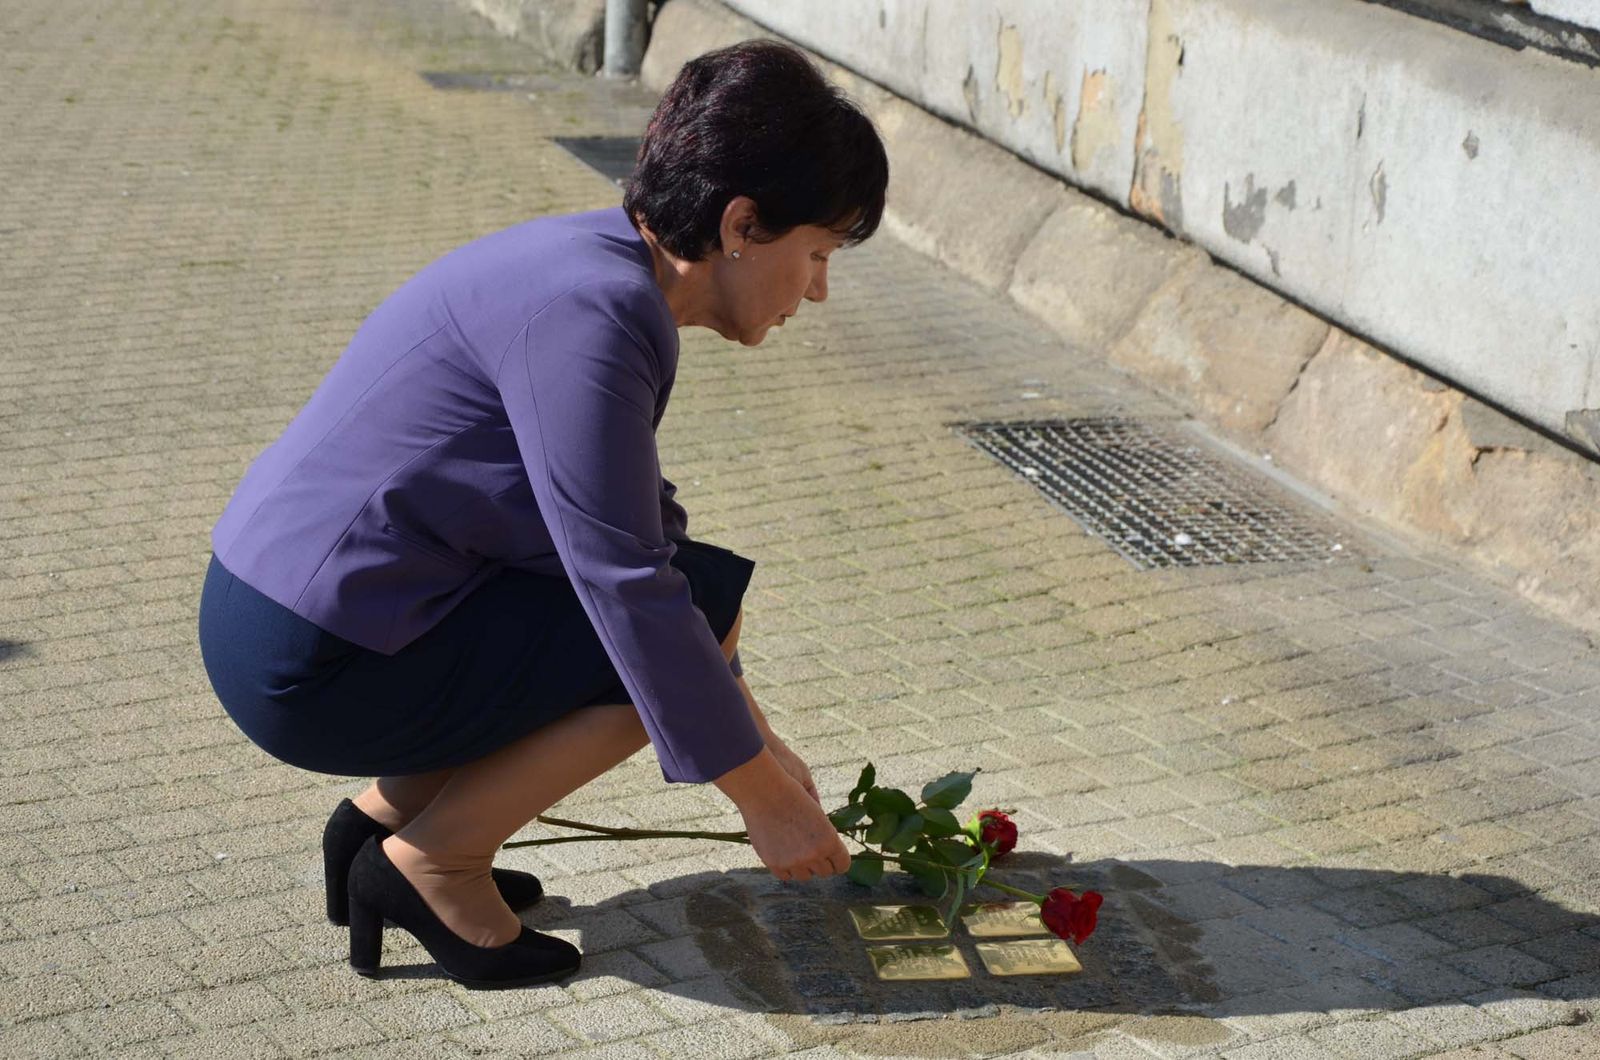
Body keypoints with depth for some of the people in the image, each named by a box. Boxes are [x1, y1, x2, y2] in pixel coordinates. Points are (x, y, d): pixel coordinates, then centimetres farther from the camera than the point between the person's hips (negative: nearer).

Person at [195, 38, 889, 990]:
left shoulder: (607, 271, 9)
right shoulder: (590, 312, -22)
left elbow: (640, 530, 16)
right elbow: (629, 585, -21)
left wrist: (758, 746, 17)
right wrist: (762, 796, -11)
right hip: (316, 666, -10)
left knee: (691, 613, 17)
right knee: (704, 602, -10)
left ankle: (389, 813, 15)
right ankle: (431, 860, -2)